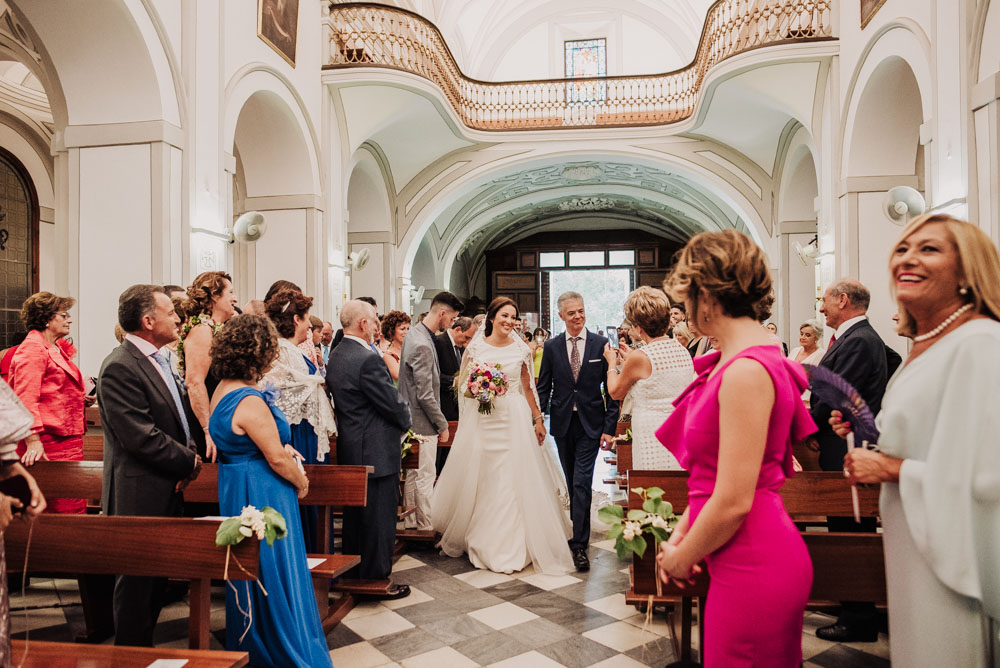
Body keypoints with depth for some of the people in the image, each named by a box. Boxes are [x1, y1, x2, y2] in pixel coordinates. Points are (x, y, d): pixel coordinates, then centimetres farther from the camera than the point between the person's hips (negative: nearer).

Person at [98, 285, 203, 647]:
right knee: (138, 586, 4)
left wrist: (190, 454, 0)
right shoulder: (119, 367, -18)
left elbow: (179, 413, 18)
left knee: (156, 581, 19)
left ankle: (145, 646, 32)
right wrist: (189, 462, -12)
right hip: (140, 497, -9)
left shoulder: (157, 359, 12)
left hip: (166, 492, 9)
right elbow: (142, 438, -23)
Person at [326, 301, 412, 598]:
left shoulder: (336, 356, 7)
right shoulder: (368, 359, -22)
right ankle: (377, 578, 15)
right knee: (379, 516, 3)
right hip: (376, 450, -10)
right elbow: (393, 404, -19)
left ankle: (354, 572, 33)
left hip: (349, 450, 10)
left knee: (354, 513, 20)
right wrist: (404, 421, 3)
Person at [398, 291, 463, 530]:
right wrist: (442, 425, -12)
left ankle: (412, 522, 28)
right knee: (425, 476, 2)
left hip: (411, 419, 10)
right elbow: (425, 395, -23)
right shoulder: (422, 345, -24)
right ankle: (426, 526, 14)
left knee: (413, 474, 17)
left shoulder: (416, 333, 8)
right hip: (422, 421, -10)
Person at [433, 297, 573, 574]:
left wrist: (538, 419, 8)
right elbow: (462, 384, 9)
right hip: (481, 420, 1)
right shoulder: (475, 347, 3)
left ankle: (511, 546, 11)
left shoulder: (521, 349, 4)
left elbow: (528, 388, 9)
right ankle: (481, 540, 26)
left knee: (512, 479, -2)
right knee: (480, 480, 6)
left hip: (513, 420, 0)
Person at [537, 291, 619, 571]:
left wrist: (610, 427, -6)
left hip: (590, 424, -3)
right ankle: (580, 529, 34)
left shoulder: (601, 344, -3)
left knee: (582, 482, -8)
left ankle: (579, 545, -2)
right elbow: (543, 387, 6)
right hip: (563, 423, 3)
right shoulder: (552, 346, 3)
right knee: (572, 482, 15)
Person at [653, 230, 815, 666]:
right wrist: (680, 535, 7)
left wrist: (680, 560, -7)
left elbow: (733, 502, -22)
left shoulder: (746, 371, -22)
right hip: (753, 561, 9)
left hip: (753, 567, -9)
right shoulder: (735, 362, 7)